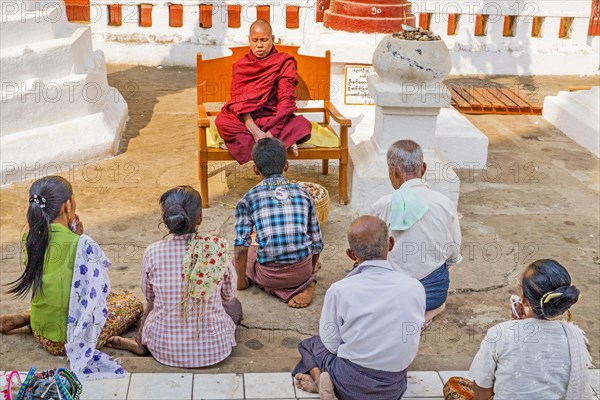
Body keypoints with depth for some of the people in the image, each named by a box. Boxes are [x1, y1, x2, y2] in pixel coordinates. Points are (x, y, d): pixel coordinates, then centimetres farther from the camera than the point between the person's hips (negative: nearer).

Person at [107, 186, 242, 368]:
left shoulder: (153, 252, -14)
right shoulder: (217, 247, -16)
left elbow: (149, 296, 6)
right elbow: (229, 294, 1)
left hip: (165, 350, 2)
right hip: (214, 349, -1)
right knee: (234, 304, 30)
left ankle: (141, 343, 19)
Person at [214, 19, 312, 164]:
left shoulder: (285, 62, 3)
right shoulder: (240, 65, 7)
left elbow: (287, 100, -8)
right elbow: (238, 102, -7)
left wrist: (271, 133, -24)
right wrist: (255, 131, -25)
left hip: (274, 118, -1)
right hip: (244, 120, 1)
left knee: (303, 125, -30)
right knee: (222, 122, -33)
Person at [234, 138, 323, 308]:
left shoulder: (248, 200, -1)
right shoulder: (303, 195, 6)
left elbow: (241, 246, -6)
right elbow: (316, 242, 9)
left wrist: (241, 280, 7)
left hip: (268, 275, -4)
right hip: (302, 270, 5)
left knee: (241, 257, 27)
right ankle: (304, 285, 12)